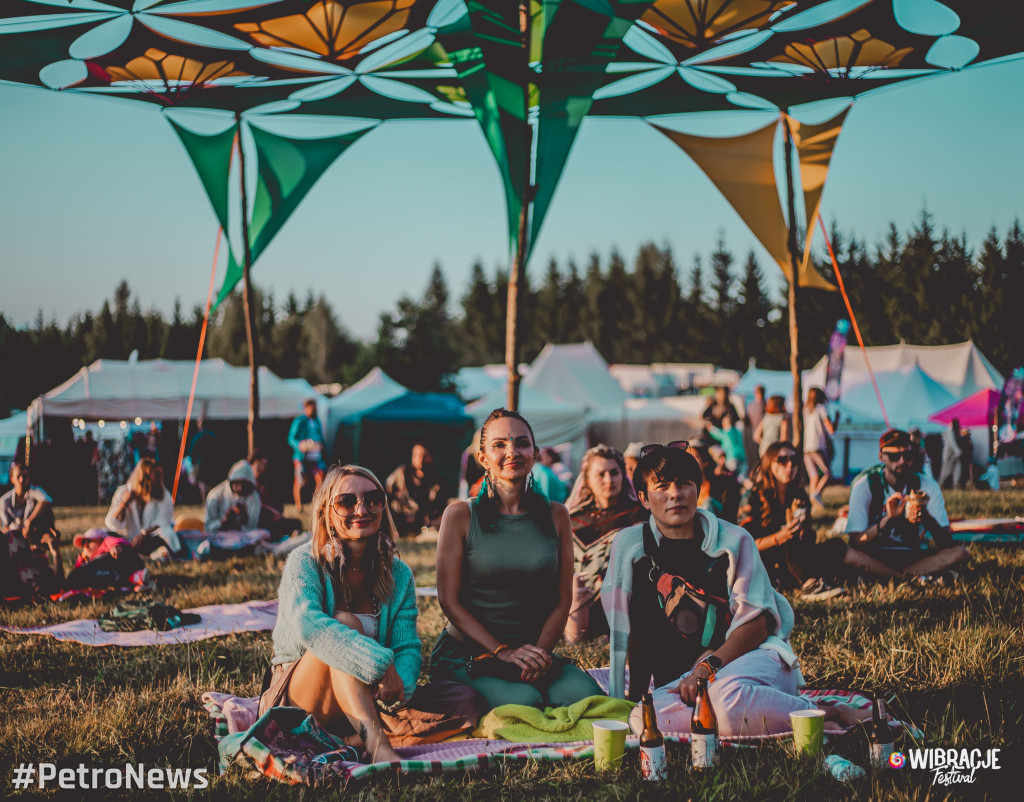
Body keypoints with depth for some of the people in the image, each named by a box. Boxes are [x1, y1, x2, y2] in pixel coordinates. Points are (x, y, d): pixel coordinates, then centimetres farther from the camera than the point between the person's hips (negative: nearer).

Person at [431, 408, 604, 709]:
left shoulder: (555, 515, 8)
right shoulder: (460, 515, -2)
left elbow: (563, 599, 6)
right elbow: (449, 600, -5)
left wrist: (539, 651, -12)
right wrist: (503, 652, -15)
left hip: (536, 650, 3)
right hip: (466, 652, -3)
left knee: (584, 694, -27)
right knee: (522, 700, -33)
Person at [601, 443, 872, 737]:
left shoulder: (733, 541, 3)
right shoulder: (630, 545, 7)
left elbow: (756, 623, -3)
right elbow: (632, 630, 9)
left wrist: (708, 668, -17)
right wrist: (636, 693, 2)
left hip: (754, 656, -2)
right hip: (684, 676, 3)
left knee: (725, 694, -41)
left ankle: (831, 714, -20)